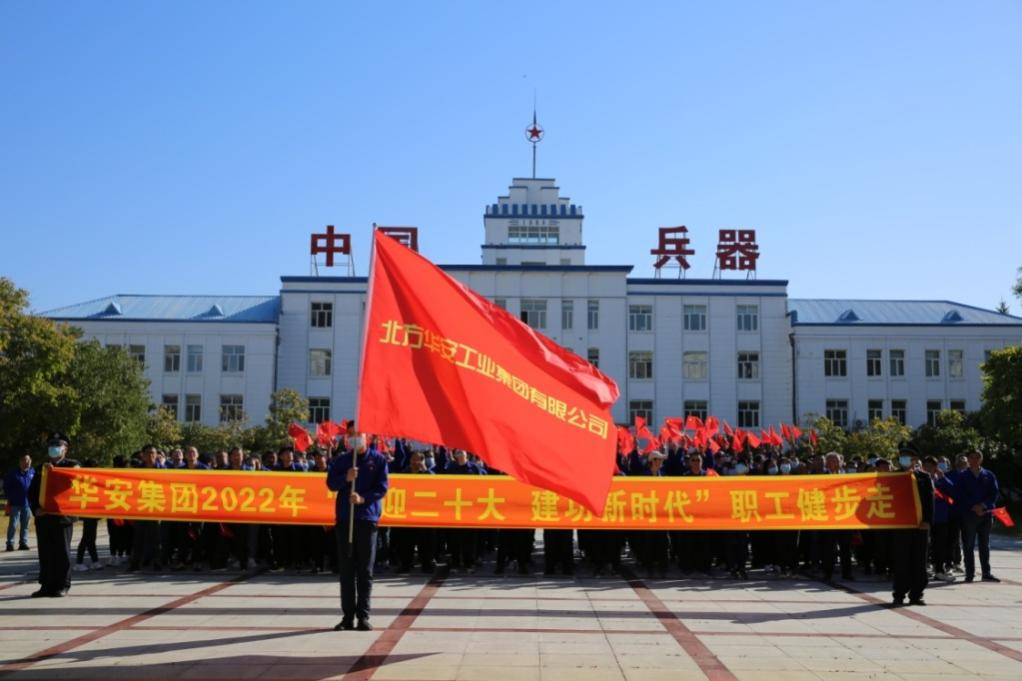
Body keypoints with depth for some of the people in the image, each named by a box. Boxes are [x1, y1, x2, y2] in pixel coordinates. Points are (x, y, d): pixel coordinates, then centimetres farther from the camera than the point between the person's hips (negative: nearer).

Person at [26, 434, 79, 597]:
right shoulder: (41, 469, 17)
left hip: (63, 516, -4)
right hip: (43, 517, 5)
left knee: (62, 552, -2)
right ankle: (47, 585, 12)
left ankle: (62, 586, 4)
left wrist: (54, 470, -22)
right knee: (45, 552, 6)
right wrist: (36, 508, 0)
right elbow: (32, 492, 16)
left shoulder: (72, 465, 4)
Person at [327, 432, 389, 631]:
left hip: (368, 519, -2)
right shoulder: (340, 460, 11)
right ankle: (347, 616, 9)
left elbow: (382, 487, -1)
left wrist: (363, 498, -17)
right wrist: (346, 478, -16)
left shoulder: (378, 459, 5)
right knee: (346, 570, 4)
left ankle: (363, 616, 4)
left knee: (365, 570, 0)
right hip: (344, 519, 2)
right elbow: (331, 484, 3)